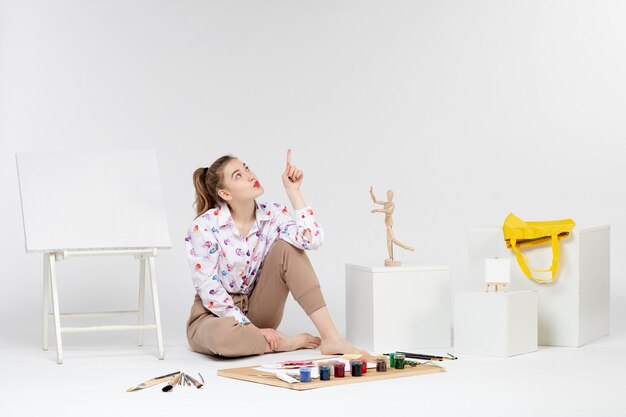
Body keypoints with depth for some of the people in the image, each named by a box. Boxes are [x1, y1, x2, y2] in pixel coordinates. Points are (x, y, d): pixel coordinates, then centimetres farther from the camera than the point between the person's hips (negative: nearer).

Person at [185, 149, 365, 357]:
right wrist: (252, 329, -21)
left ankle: (330, 337, -24)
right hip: (216, 315, -4)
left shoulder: (272, 215, -7)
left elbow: (312, 239, -26)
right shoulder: (204, 228, -19)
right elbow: (210, 291, -18)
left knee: (288, 248, -20)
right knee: (221, 334, -43)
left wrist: (293, 191, -22)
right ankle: (285, 342, -15)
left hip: (256, 311, 4)